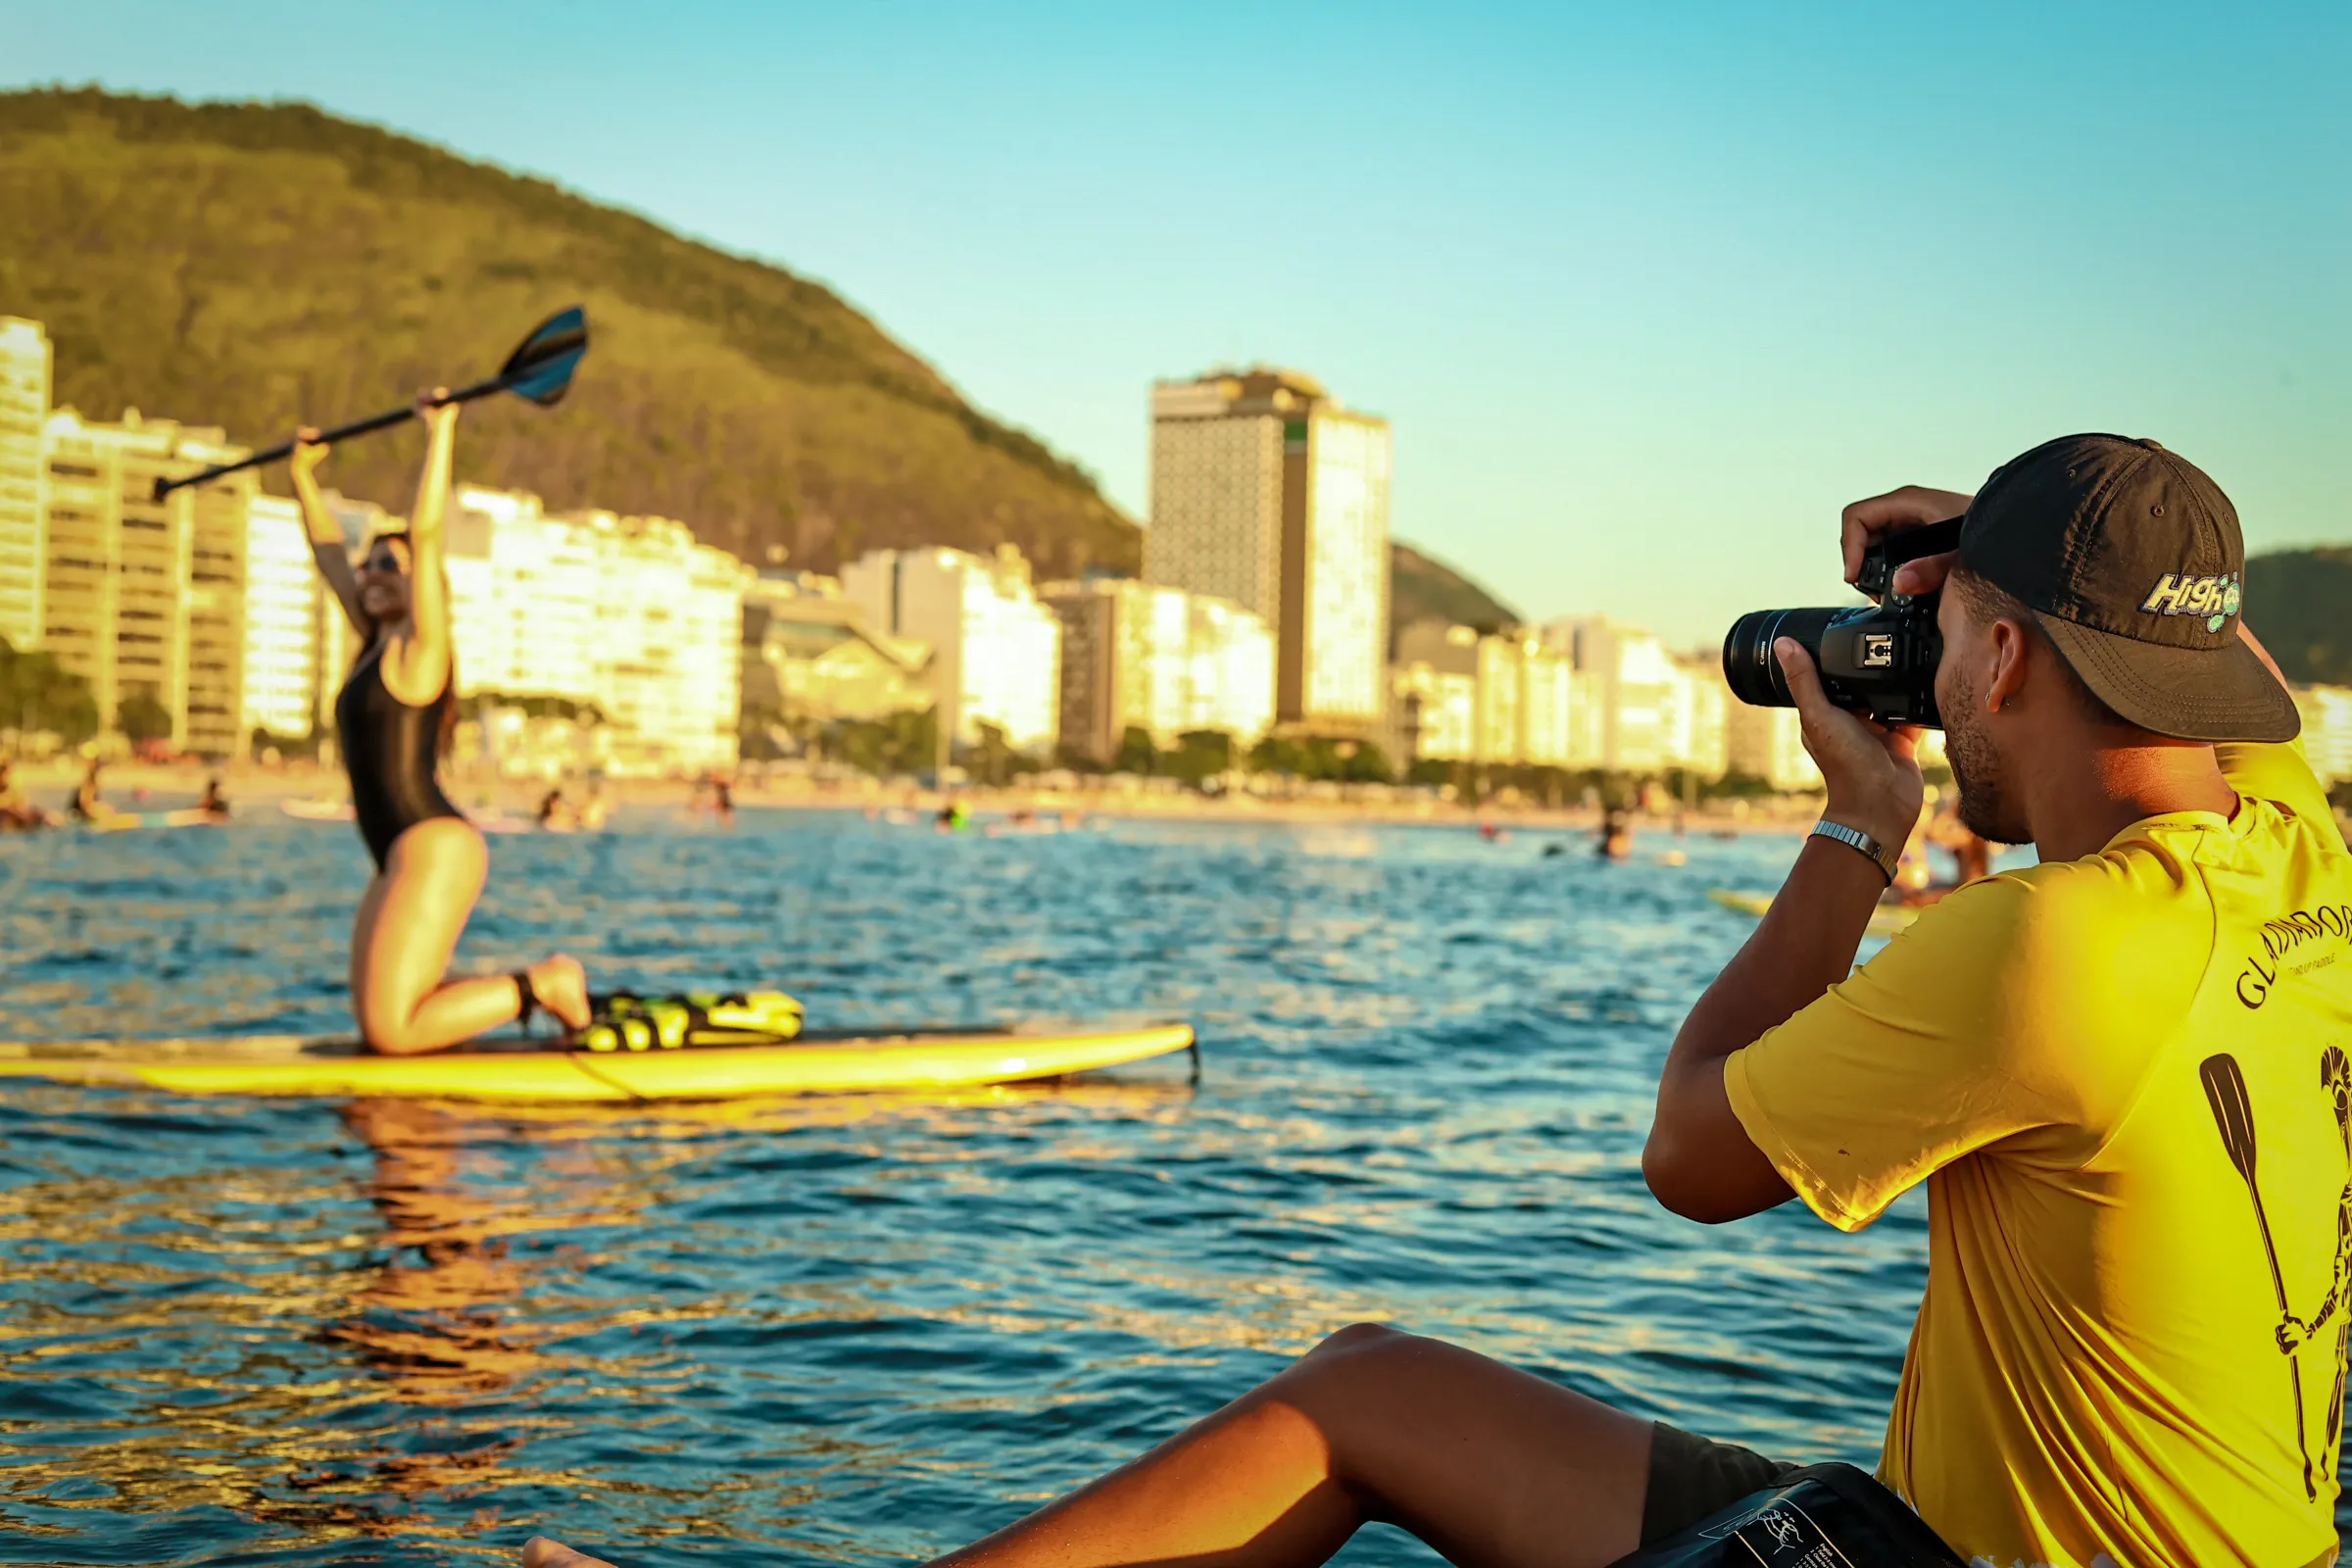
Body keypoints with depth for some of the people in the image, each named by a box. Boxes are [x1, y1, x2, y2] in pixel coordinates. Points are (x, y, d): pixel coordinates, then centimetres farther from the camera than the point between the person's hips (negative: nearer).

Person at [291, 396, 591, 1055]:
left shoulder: (417, 648, -4)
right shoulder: (373, 643, 17)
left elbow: (426, 531, -14)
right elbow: (328, 551, 28)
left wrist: (440, 430, -14)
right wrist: (304, 477, 33)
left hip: (436, 849, -9)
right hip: (402, 857, 9)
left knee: (393, 1032, -15)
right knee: (376, 1027, 9)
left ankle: (545, 985, -3)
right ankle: (536, 984, 17)